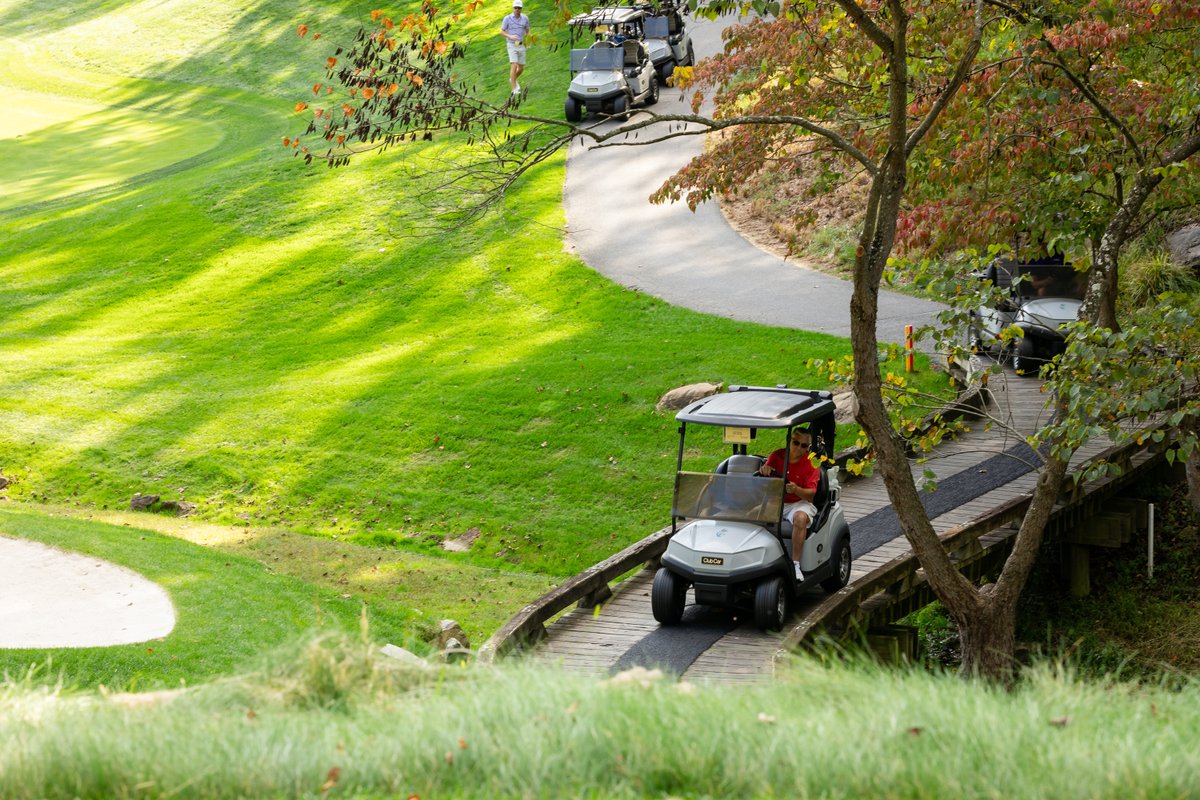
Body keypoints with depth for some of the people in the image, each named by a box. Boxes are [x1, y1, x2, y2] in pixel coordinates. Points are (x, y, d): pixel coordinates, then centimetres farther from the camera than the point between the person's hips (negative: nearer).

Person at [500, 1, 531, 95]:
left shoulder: (525, 18, 0)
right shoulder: (507, 18, -9)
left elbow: (527, 31, 13)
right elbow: (502, 31, -4)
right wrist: (510, 36, -22)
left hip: (521, 46, 4)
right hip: (512, 46, -4)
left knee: (521, 68, 11)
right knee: (514, 66, -16)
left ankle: (513, 79, 42)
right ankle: (515, 89, -12)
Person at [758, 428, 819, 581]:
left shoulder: (811, 464, -3)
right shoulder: (777, 456, 5)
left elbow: (810, 494, -11)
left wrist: (796, 489, -33)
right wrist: (764, 469, -23)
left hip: (799, 503, -3)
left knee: (800, 517, -37)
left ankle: (795, 564, -35)